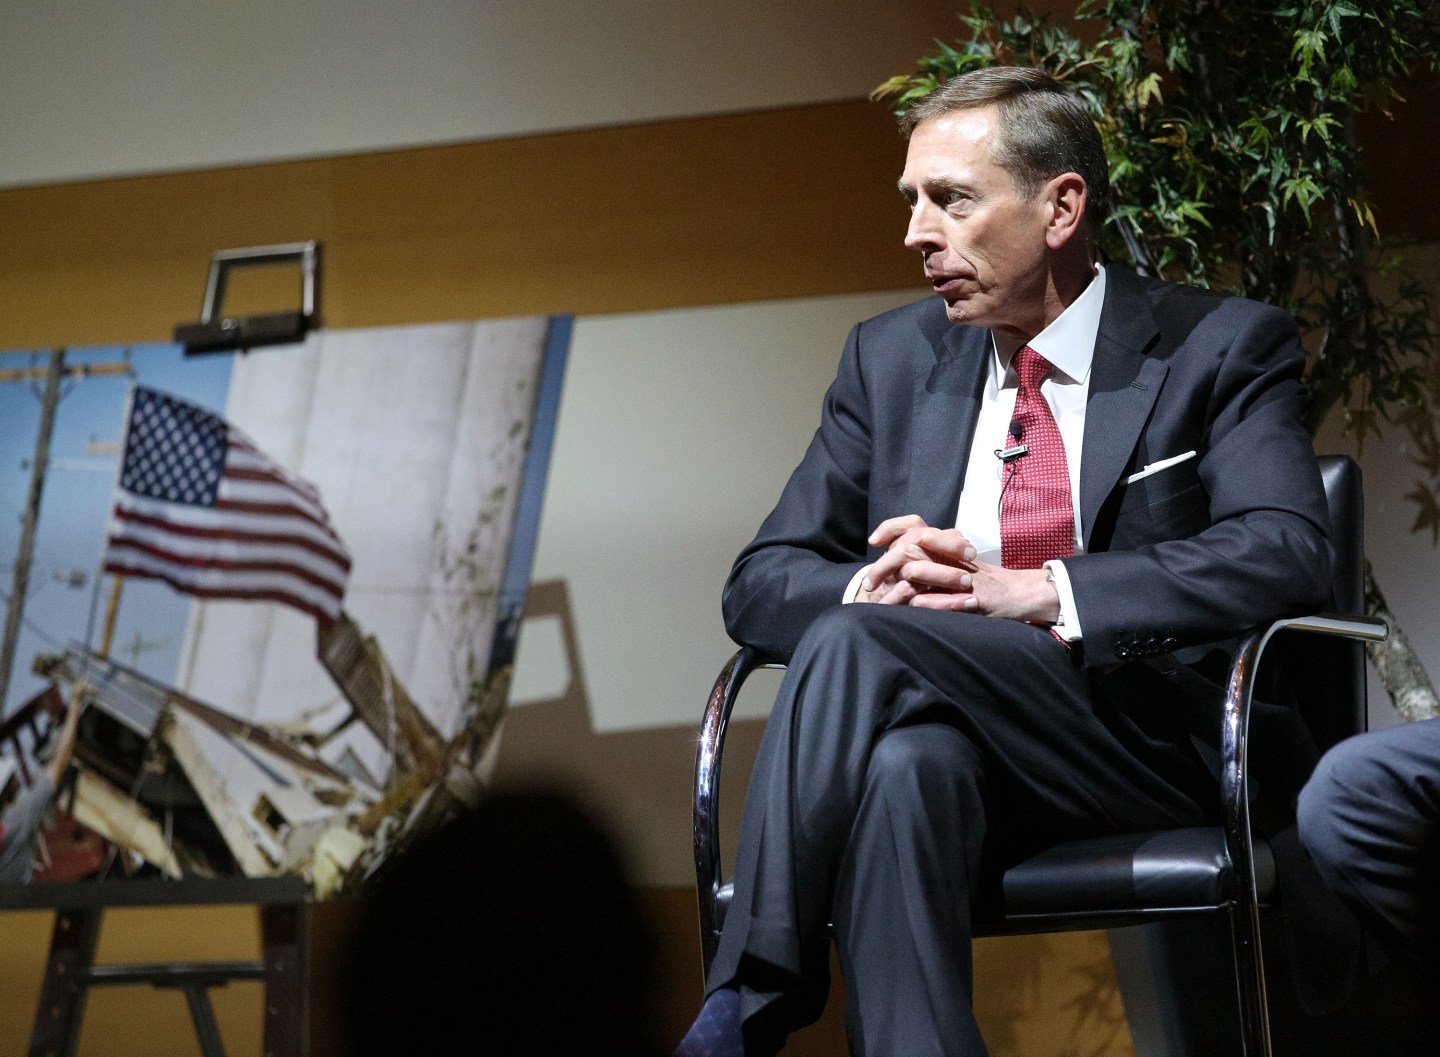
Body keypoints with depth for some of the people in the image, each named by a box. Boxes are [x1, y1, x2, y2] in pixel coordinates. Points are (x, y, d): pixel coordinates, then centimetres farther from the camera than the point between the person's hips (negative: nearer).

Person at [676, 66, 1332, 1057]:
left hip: (1151, 748, -3)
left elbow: (1287, 555, -12)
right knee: (908, 763, -36)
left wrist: (1032, 591, -19)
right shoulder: (891, 359, 19)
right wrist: (871, 588, -10)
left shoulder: (1224, 346, 5)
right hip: (960, 748, 3)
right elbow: (763, 582, 15)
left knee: (859, 644, -29)